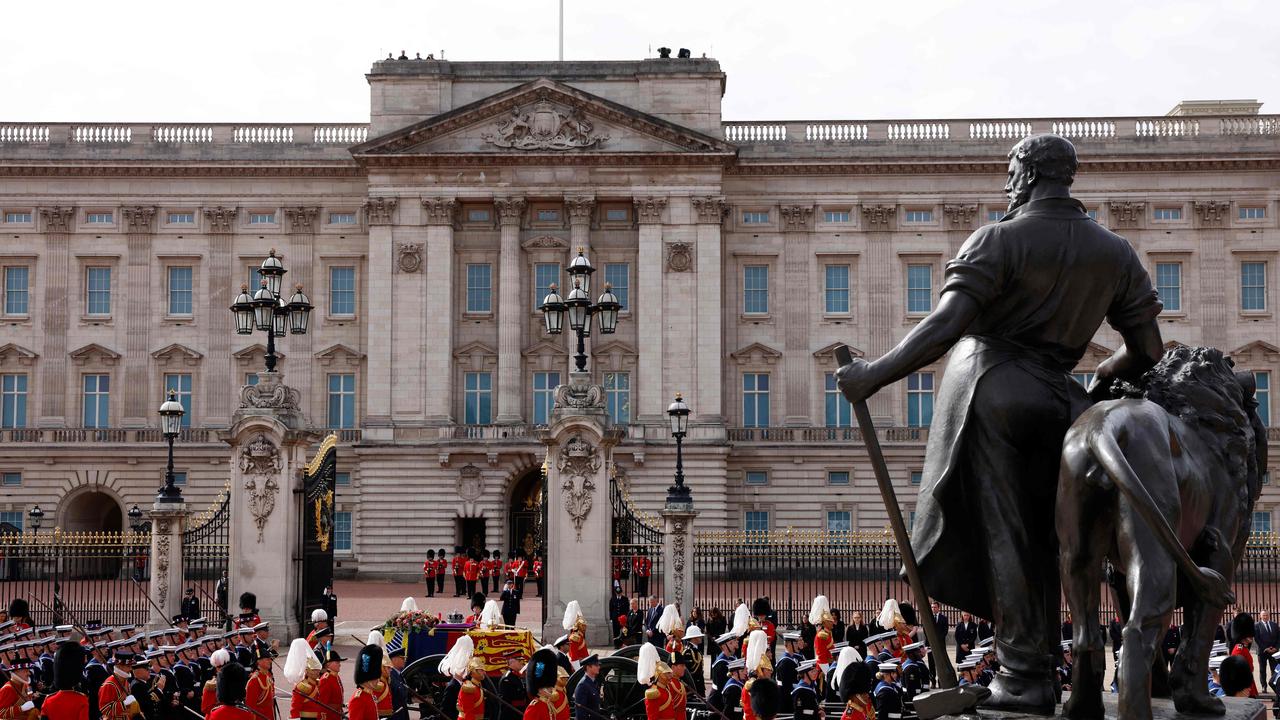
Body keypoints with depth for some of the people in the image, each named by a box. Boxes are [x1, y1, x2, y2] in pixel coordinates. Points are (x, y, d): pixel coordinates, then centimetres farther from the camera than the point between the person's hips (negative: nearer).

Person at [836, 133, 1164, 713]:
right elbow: (1148, 349, 10)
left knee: (1004, 532, -2)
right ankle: (1042, 665, 16)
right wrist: (1103, 379, 29)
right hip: (1055, 399, 5)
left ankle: (1025, 675, -2)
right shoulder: (1115, 253, 9)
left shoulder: (998, 241, -7)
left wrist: (873, 376, -15)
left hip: (990, 389, -5)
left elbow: (943, 327, -19)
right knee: (1042, 537, 14)